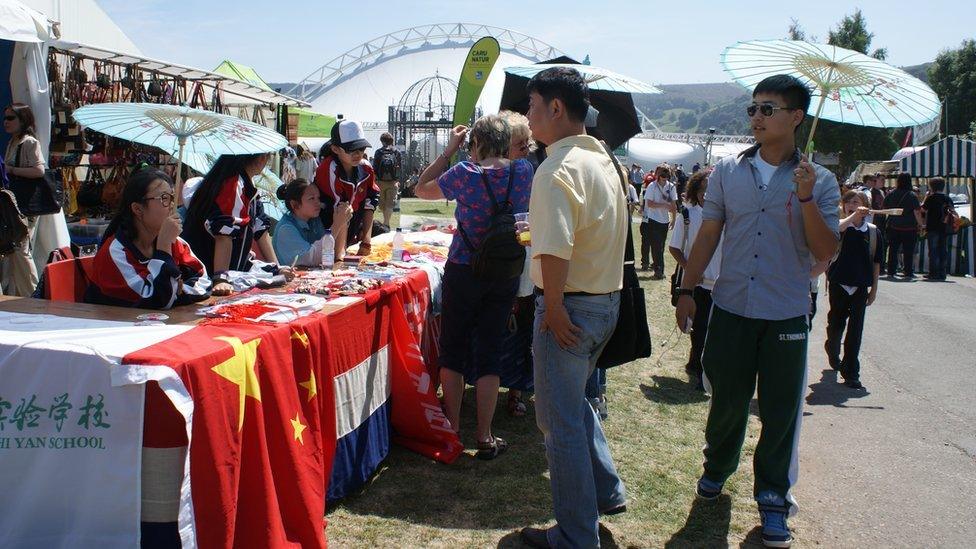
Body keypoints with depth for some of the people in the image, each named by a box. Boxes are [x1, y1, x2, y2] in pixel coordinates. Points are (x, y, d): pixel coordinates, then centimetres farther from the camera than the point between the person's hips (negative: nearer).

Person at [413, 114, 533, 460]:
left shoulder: (465, 173, -13)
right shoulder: (523, 172, -4)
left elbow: (422, 189, 3)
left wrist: (449, 150, 4)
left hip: (464, 272, -3)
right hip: (506, 275, 3)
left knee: (453, 351, 11)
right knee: (489, 353, 9)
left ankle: (452, 431, 18)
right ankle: (485, 437, 11)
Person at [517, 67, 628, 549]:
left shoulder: (557, 170, -20)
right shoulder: (604, 160, 9)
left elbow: (554, 252, -30)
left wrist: (554, 308, -19)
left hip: (570, 308, -9)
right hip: (607, 300, 9)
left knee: (560, 421, 3)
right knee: (574, 403, 26)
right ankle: (606, 492, 36)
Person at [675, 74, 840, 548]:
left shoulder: (819, 181, -2)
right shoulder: (728, 171, 3)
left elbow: (825, 252, -8)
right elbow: (708, 234, 7)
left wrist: (806, 198, -19)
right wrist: (687, 289, 4)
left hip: (786, 316, -1)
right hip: (731, 309, 1)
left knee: (781, 412, 5)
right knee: (726, 399, 13)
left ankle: (773, 499, 22)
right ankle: (717, 466, 39)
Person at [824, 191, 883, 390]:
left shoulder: (873, 231, 3)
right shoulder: (841, 226, -2)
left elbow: (876, 262, 8)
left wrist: (874, 288, 7)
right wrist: (854, 216, -29)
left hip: (861, 286, 1)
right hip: (839, 283, -1)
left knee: (855, 329, -1)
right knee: (836, 323, 12)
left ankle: (851, 372, 5)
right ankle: (832, 350, 44)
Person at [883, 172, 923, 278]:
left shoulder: (891, 194, 0)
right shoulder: (912, 195, -10)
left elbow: (885, 209, 9)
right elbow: (917, 212, -11)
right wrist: (920, 224, -2)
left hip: (893, 227, 3)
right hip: (909, 227, -3)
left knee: (893, 250, 9)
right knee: (908, 251, 4)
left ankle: (891, 271, 9)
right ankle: (908, 272, 5)